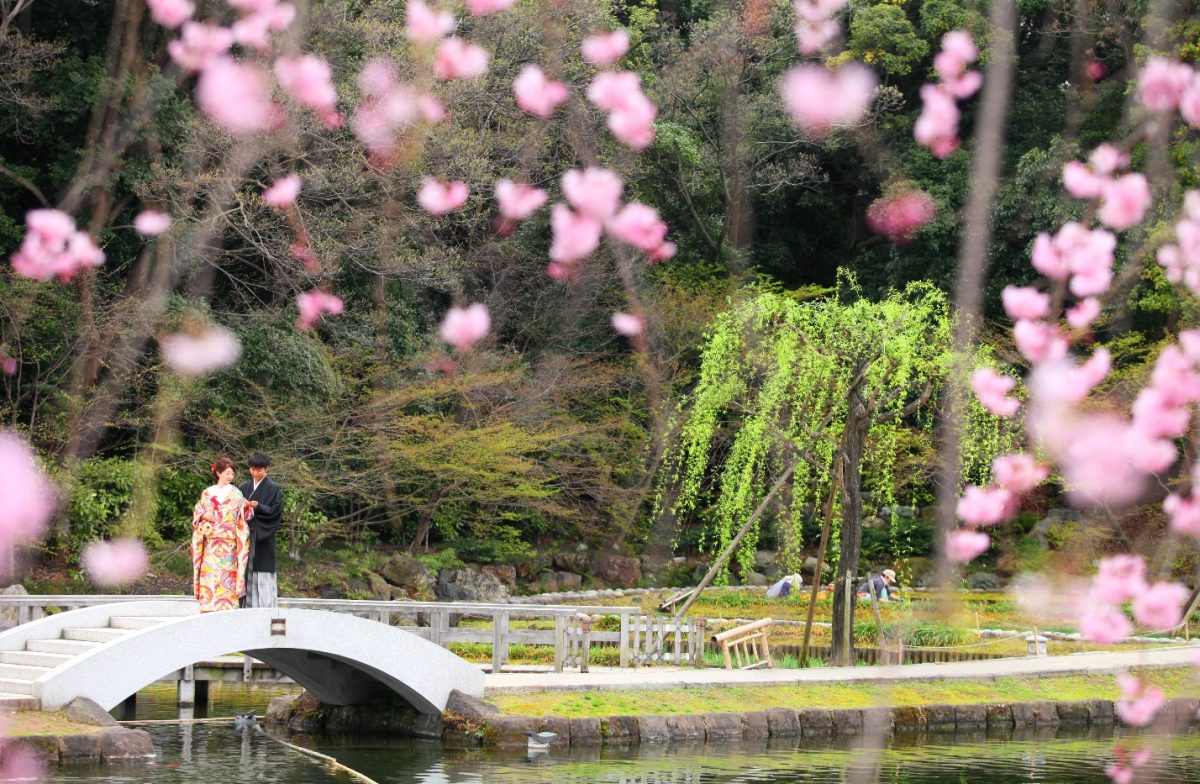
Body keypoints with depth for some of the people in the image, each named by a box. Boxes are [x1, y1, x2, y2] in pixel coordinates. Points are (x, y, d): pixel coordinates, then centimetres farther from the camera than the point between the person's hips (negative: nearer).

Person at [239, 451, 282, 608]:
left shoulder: (273, 488, 0)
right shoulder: (245, 488, 14)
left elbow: (275, 511, -7)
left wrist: (257, 507, -20)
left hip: (264, 537, -4)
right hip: (247, 535, 4)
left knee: (264, 577, -7)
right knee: (248, 576, 3)